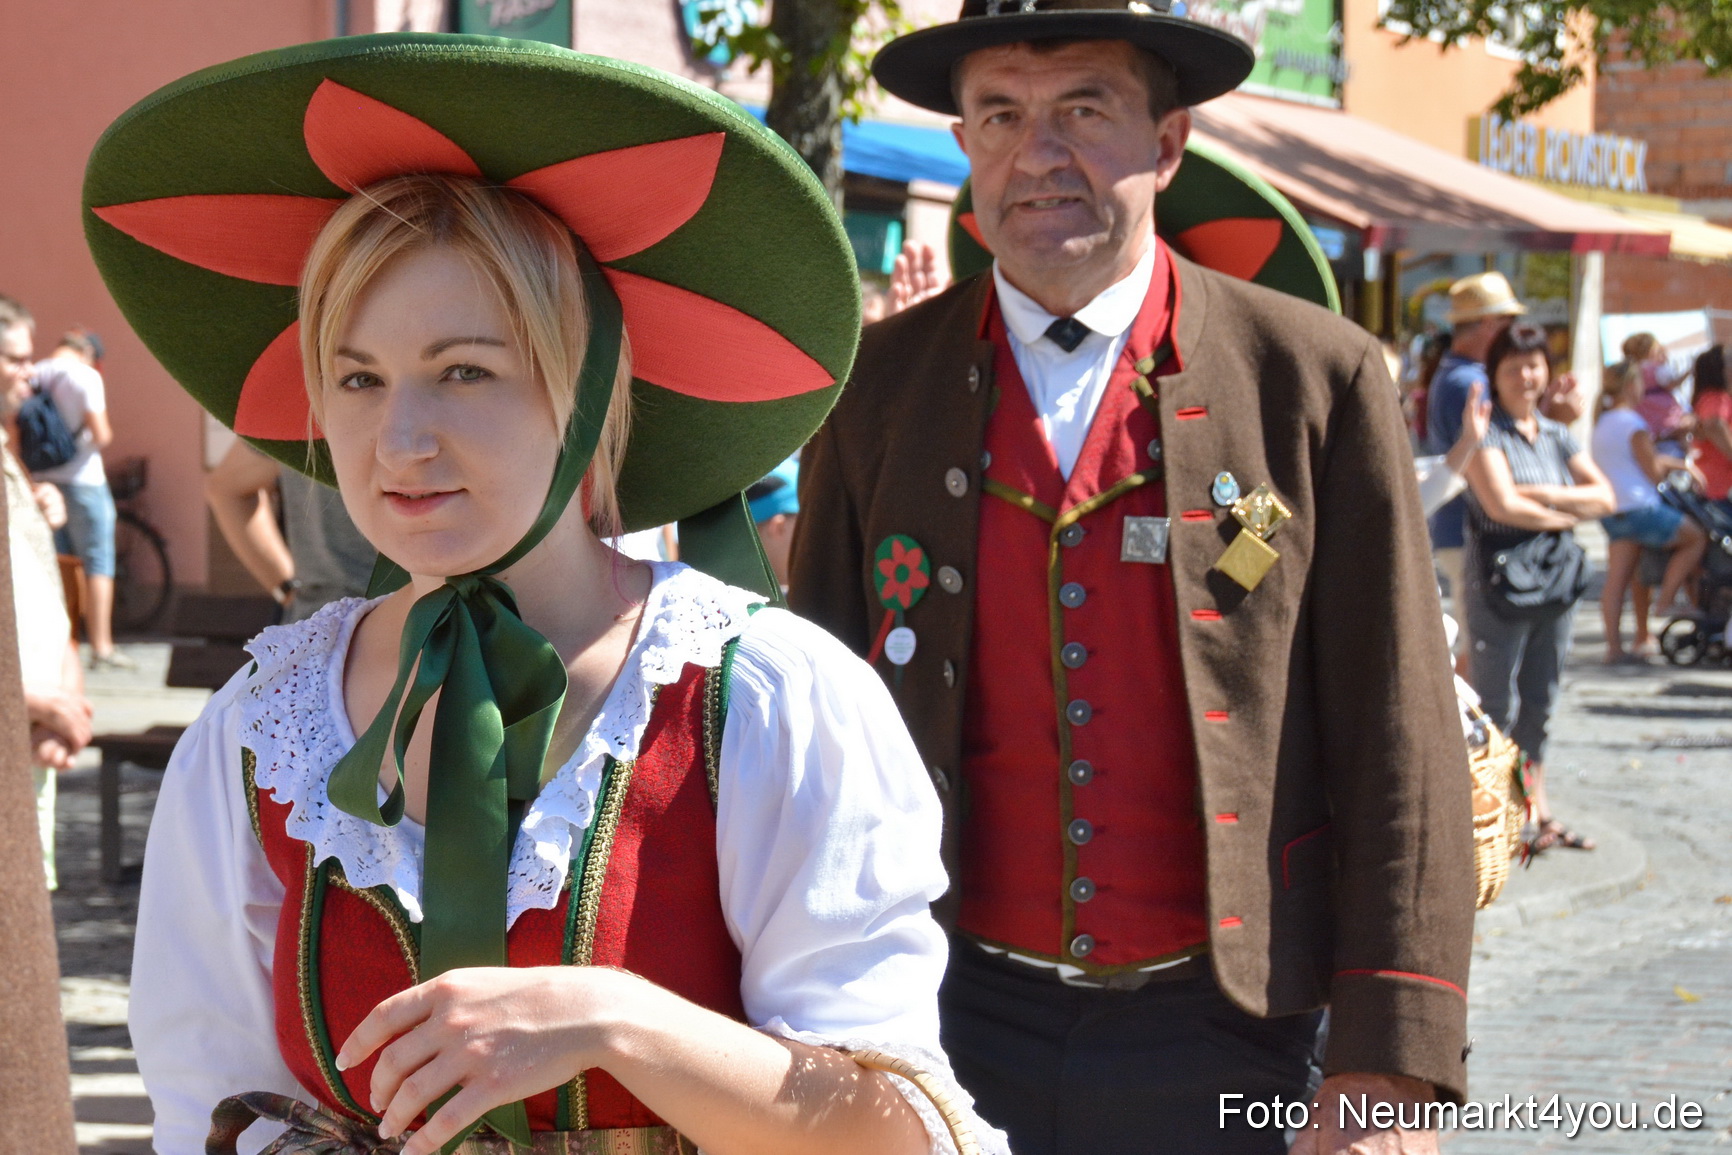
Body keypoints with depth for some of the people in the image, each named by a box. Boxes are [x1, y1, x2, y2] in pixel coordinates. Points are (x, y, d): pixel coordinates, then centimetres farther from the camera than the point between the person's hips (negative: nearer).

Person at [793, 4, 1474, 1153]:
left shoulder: (1319, 378, -3)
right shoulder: (876, 388, 2)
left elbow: (1398, 743, -5)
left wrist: (1389, 1062, -10)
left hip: (1222, 1029, -1)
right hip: (949, 1024, 1)